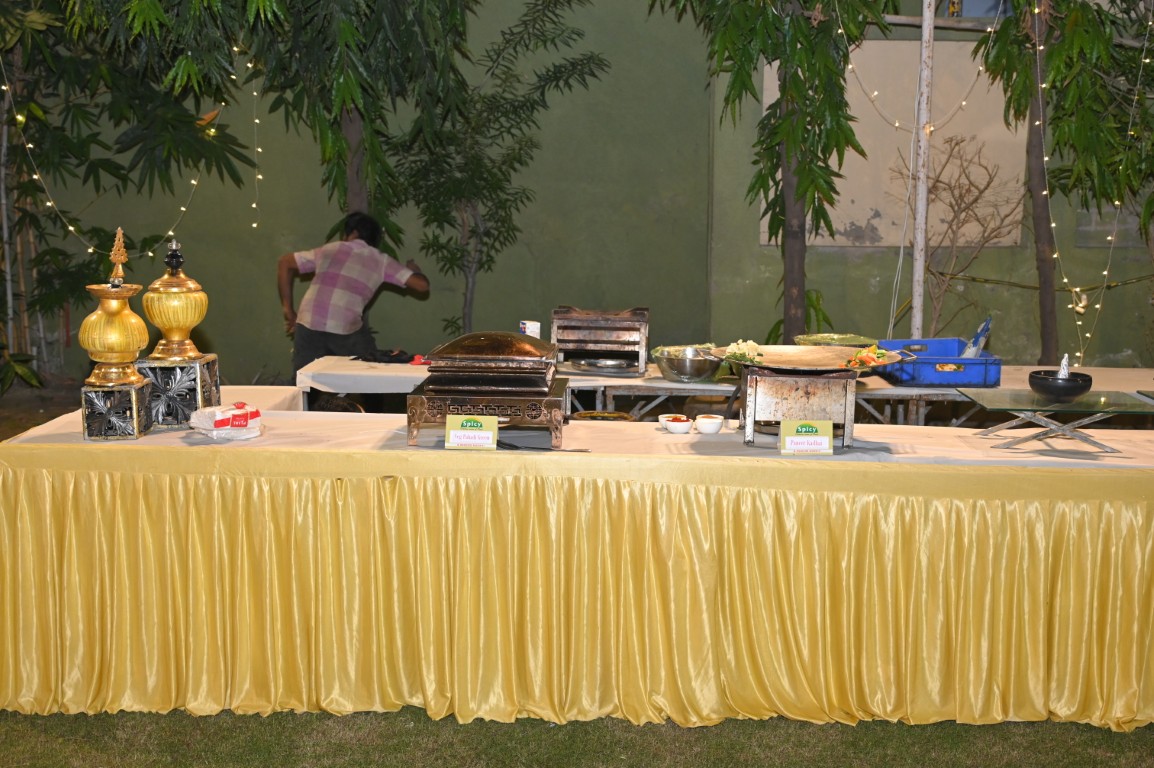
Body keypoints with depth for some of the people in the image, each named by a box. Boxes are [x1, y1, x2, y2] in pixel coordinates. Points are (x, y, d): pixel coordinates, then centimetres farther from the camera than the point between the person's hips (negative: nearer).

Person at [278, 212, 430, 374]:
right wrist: (414, 271, 38)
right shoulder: (381, 261, 16)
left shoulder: (329, 249, 22)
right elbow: (422, 285, 13)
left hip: (308, 327, 2)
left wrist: (288, 310, 23)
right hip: (346, 331, -1)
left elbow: (285, 263, 25)